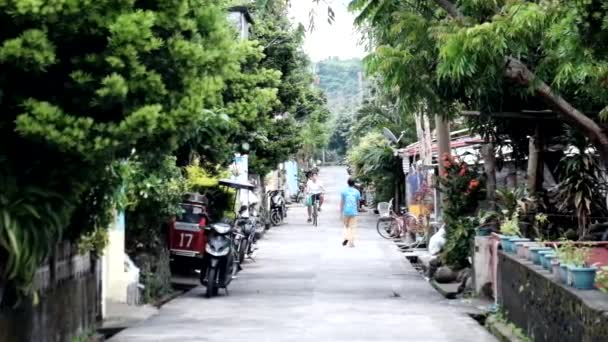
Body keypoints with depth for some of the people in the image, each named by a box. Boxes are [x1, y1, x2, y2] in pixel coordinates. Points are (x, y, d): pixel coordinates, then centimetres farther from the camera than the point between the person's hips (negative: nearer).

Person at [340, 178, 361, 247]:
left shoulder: (344, 191, 0)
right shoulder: (357, 192, 3)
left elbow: (341, 202, 1)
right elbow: (358, 202, 9)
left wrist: (341, 212, 7)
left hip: (346, 211, 0)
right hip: (354, 212, 0)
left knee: (346, 226, 16)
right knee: (353, 227, 4)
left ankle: (346, 237, -5)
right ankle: (351, 242, 0)